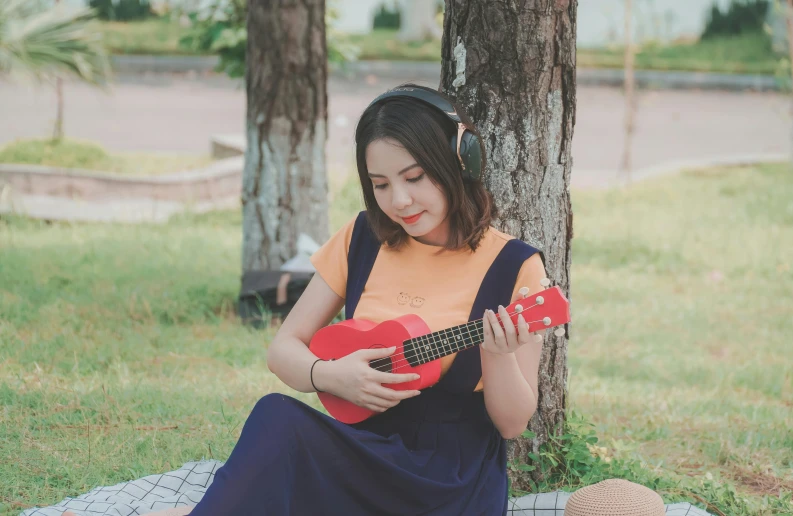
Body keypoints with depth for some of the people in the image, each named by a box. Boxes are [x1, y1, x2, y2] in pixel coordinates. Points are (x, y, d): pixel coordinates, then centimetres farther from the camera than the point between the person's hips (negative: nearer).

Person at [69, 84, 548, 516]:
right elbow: (284, 347, 8)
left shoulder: (513, 267, -7)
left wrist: (499, 356, -24)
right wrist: (330, 376, -14)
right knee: (277, 416, -31)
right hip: (362, 455, 4)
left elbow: (513, 423, -4)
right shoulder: (363, 240, 5)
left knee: (278, 420, -29)